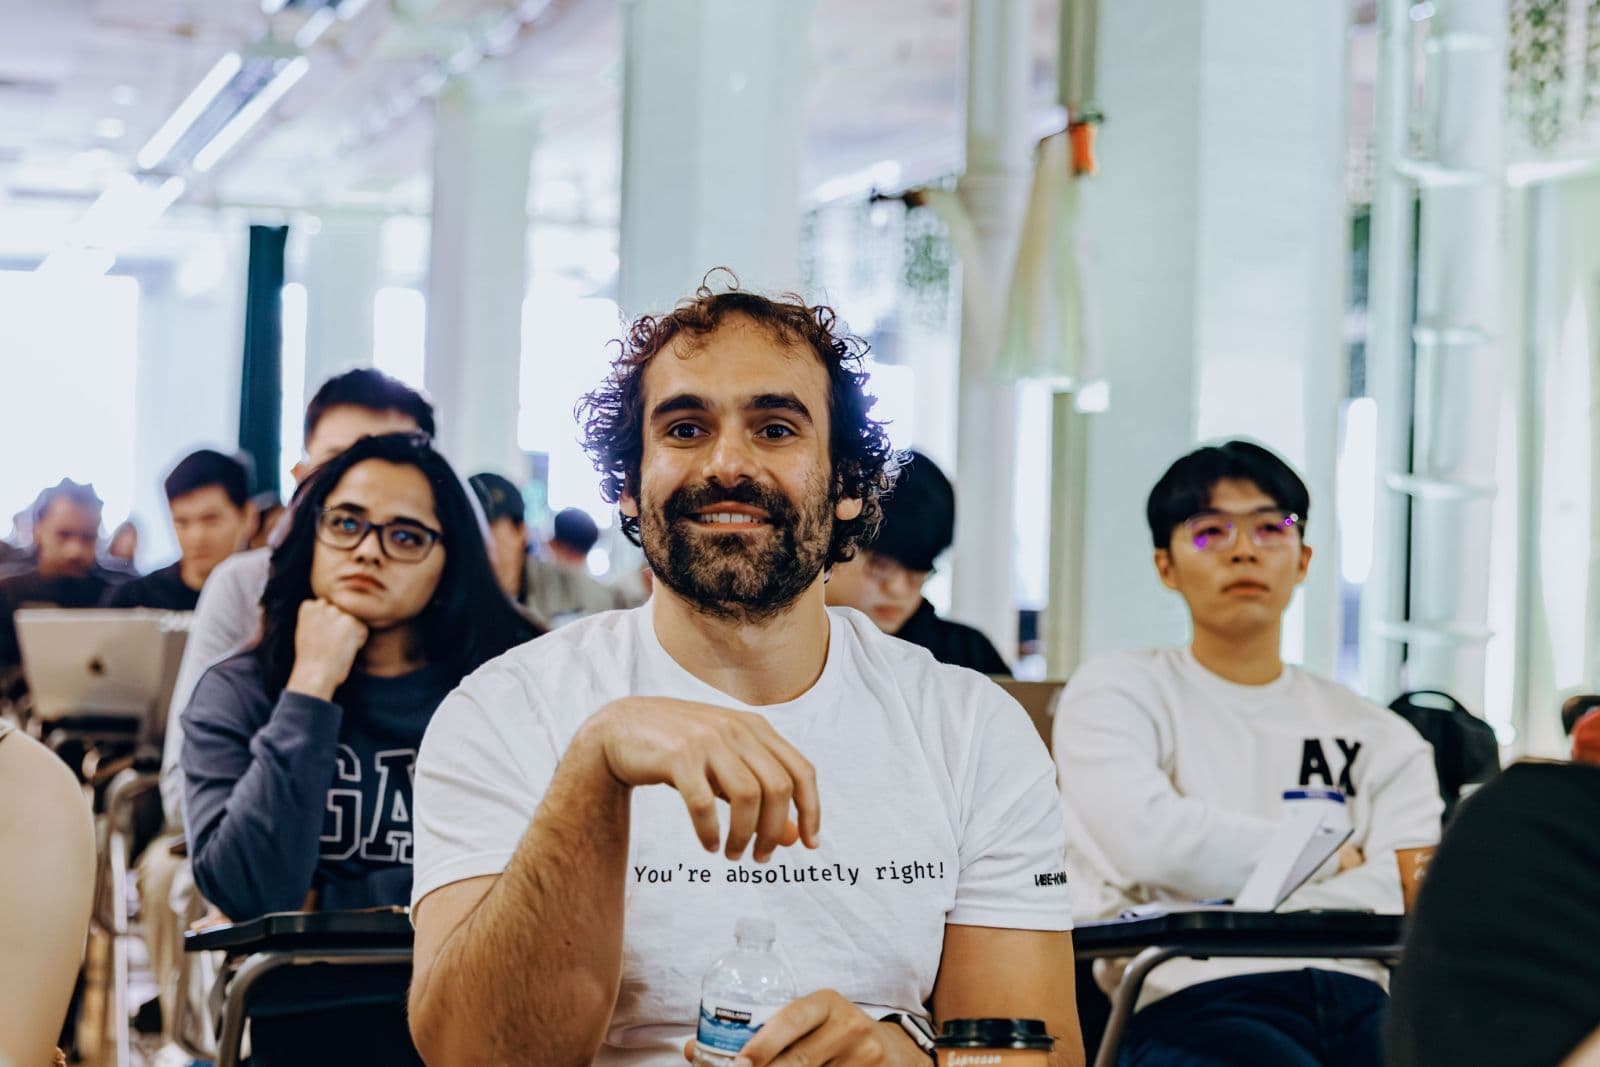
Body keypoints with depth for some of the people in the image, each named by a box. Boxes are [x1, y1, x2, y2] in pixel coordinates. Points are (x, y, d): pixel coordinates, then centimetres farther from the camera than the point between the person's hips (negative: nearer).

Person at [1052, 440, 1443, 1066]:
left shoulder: (1378, 737, 23)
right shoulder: (1118, 691, 13)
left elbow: (1410, 898, 6)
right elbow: (1147, 839, -7)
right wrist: (1331, 855, 5)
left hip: (1356, 995, 4)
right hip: (1192, 1004, -4)